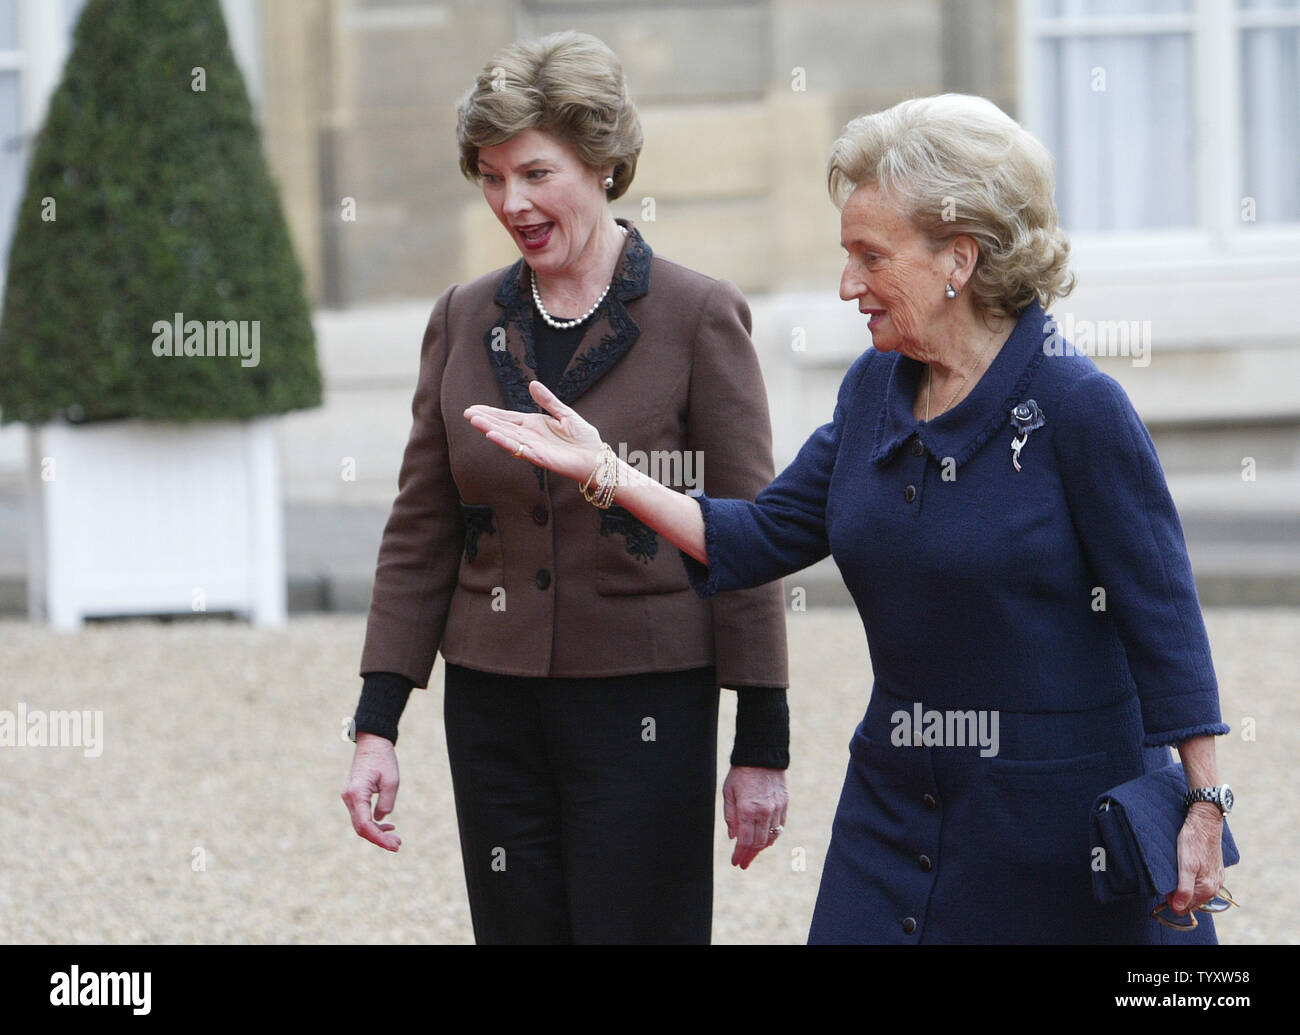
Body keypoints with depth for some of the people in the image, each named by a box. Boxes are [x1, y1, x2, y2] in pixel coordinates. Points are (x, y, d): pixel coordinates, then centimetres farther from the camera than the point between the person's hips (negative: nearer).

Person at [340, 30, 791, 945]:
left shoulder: (699, 318, -5)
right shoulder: (464, 322, 7)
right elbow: (420, 533, 10)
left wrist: (763, 746, -7)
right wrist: (377, 725, 3)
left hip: (646, 704, -4)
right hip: (493, 707, 4)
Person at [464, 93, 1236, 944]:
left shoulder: (1077, 408, -15)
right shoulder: (876, 389, 5)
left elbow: (1164, 618, -13)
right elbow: (760, 539, 10)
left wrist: (1202, 806, -14)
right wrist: (602, 468, 4)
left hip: (1064, 822, -6)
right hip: (896, 807, 6)